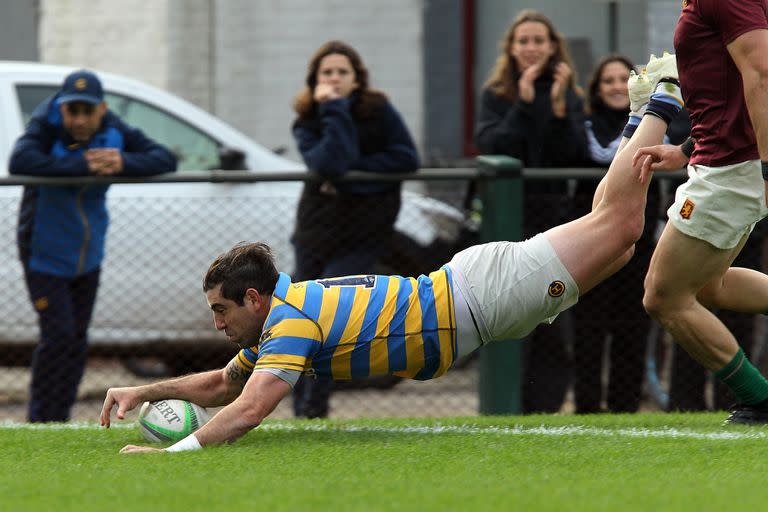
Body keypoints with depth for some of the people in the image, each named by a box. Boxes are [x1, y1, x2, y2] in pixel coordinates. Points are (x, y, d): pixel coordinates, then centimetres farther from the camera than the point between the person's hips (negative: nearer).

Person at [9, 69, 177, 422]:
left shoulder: (113, 132, -10)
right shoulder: (47, 126, -23)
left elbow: (165, 160, -14)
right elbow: (20, 162, -42)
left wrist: (123, 163, -33)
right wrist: (81, 164, -41)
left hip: (87, 256, 5)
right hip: (45, 256, -5)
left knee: (77, 343, 11)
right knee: (58, 336, -13)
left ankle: (59, 418, 23)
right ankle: (40, 421, -2)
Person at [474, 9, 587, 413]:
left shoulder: (569, 97, 8)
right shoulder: (496, 96, 4)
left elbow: (573, 156, -3)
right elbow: (491, 148, -11)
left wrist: (559, 107, -14)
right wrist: (523, 105, -17)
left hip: (552, 217, 2)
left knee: (553, 327, -1)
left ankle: (545, 406, 4)